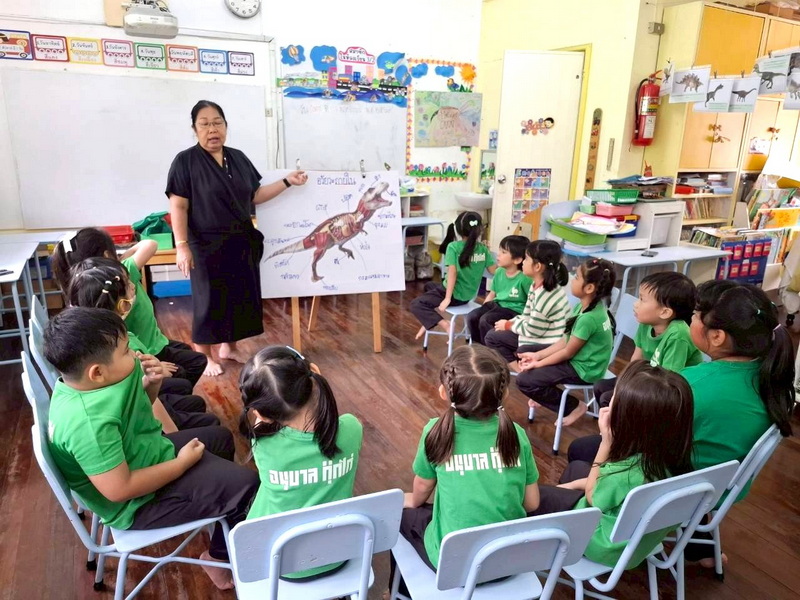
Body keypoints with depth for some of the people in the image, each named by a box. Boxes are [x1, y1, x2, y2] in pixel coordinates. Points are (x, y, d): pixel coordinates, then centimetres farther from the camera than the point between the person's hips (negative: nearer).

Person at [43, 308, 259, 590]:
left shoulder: (86, 383, -8)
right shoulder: (88, 423, -36)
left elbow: (138, 409, 8)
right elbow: (120, 489, -32)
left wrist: (150, 384, -14)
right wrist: (182, 463, -20)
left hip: (144, 452, 10)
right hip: (137, 503, -9)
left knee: (220, 437, 24)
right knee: (244, 485, -15)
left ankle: (217, 506, 45)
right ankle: (221, 556, 12)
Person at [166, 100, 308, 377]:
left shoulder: (238, 158, 9)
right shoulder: (186, 161, -8)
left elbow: (254, 196, 12)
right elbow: (178, 206, -12)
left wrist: (287, 181, 4)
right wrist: (182, 245, -19)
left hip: (242, 243, 6)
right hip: (207, 246, -5)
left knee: (241, 296, 12)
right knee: (209, 300, 3)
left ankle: (230, 347, 31)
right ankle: (205, 356, 20)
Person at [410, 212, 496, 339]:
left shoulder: (453, 247, -16)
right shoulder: (483, 249, -2)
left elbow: (452, 272, -23)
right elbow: (495, 271, -2)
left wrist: (447, 298, -25)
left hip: (455, 296, -7)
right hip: (467, 296, 7)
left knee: (415, 304, -6)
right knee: (429, 286, 29)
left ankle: (445, 325, -16)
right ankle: (429, 321, 20)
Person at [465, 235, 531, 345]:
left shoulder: (524, 278, -18)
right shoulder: (499, 272, 5)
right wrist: (482, 310, 6)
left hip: (514, 311, -7)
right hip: (497, 305, 7)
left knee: (485, 320, -27)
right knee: (472, 317, -12)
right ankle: (477, 345, 6)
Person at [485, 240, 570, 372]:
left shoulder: (546, 295, -27)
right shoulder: (537, 286, 3)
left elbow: (532, 330, -21)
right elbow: (527, 317, 10)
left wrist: (508, 325, -6)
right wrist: (508, 323, -5)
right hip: (538, 337, 10)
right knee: (493, 337, 15)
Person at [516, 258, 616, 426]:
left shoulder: (589, 318, -30)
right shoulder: (584, 307, -1)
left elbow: (568, 352, -20)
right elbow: (566, 340, 5)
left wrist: (538, 364, -9)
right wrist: (537, 355, 0)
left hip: (584, 369, -9)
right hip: (577, 358, 9)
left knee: (524, 381, -16)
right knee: (523, 351, 9)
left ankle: (574, 407, 1)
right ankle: (545, 394, 25)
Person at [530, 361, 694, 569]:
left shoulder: (626, 471, -40)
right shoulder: (672, 455, -19)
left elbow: (592, 496, -15)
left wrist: (606, 442, -22)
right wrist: (578, 484, 5)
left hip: (607, 547, -7)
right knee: (576, 467, 25)